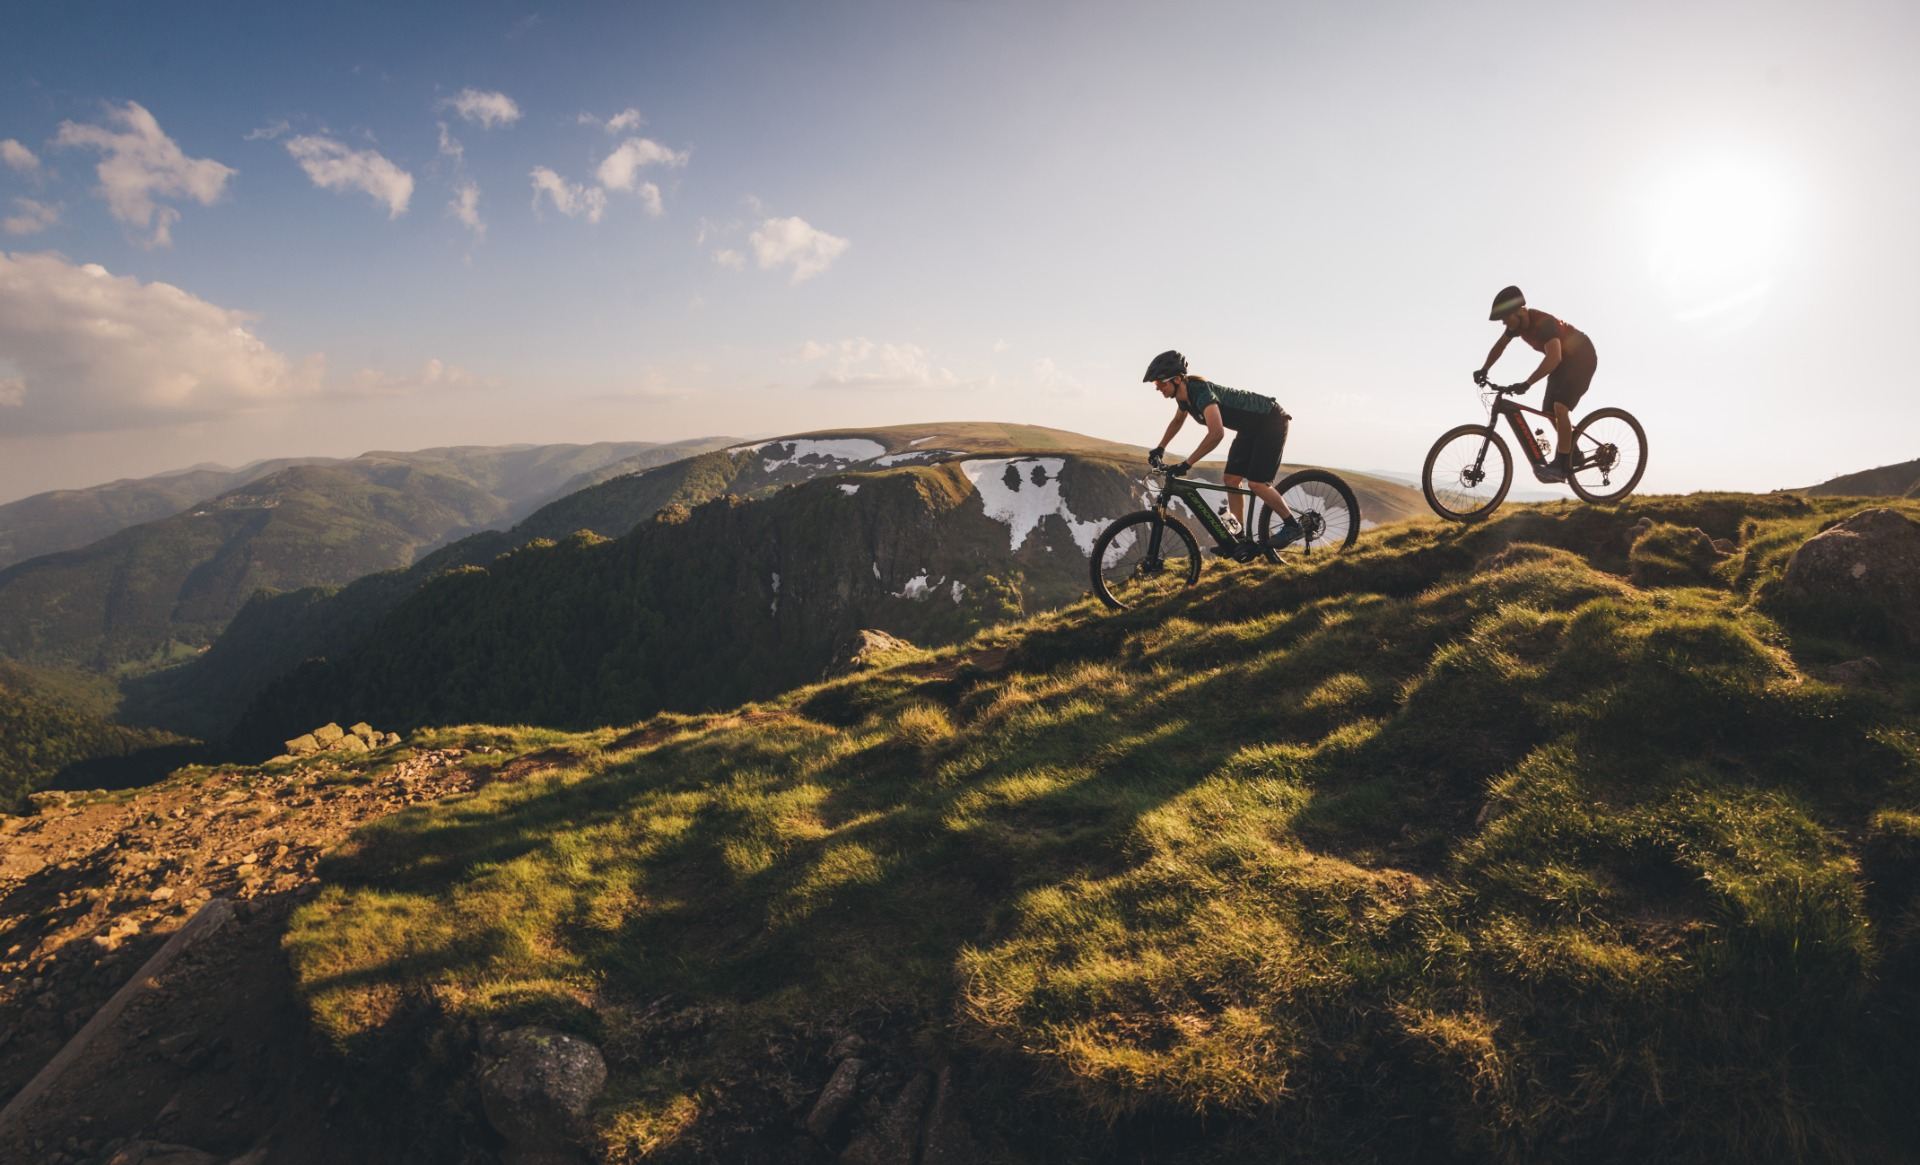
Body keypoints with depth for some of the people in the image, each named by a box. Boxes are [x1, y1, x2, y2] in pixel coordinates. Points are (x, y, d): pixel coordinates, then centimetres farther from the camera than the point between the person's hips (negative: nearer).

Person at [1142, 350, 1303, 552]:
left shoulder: (1201, 391, -32)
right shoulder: (1184, 395, -3)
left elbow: (1216, 433, -44)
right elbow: (1177, 421, 22)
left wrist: (1186, 464, -43)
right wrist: (1160, 448, 16)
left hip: (1271, 421, -9)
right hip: (1250, 427, 9)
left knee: (1256, 483, -17)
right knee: (1231, 480, 3)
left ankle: (1292, 525, 1)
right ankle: (1241, 539, 8)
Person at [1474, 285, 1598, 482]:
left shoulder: (1543, 323, -34)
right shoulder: (1518, 322, -9)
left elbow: (1554, 357, -46)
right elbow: (1500, 345, 9)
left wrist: (1527, 383, -52)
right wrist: (1483, 370, -1)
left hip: (1581, 358, -9)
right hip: (1563, 360, 9)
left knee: (1560, 407, -23)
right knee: (1549, 410, 6)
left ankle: (1561, 465, -24)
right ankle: (1573, 454, 22)